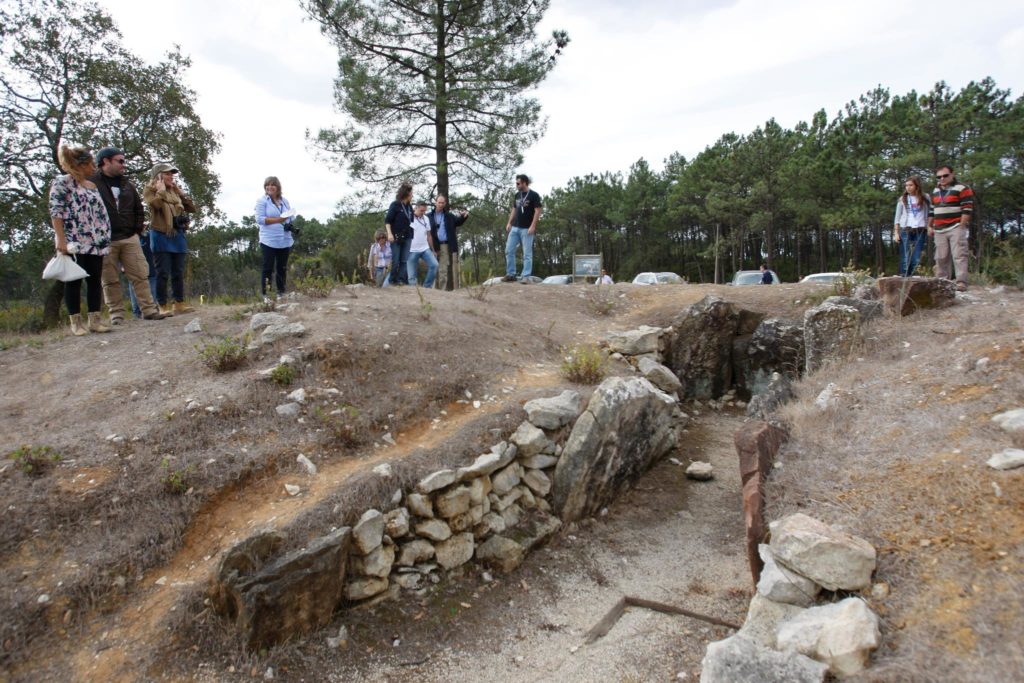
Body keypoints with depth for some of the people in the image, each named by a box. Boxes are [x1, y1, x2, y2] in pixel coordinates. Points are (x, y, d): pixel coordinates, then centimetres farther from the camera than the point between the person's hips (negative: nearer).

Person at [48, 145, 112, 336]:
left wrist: (106, 240, 12)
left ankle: (95, 320, 8)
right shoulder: (62, 182, -1)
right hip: (73, 241, -6)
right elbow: (56, 212, -8)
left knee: (95, 280, 4)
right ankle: (76, 322, 3)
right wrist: (61, 239, -17)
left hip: (95, 242, 6)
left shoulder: (93, 185, 17)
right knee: (74, 281, -1)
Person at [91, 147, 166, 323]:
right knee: (110, 280, 1)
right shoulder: (92, 182, -2)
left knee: (140, 275, 0)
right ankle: (116, 314, 6)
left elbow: (139, 209, 23)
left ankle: (148, 309, 3)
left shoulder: (127, 184, 16)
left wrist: (138, 229, 11)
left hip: (129, 238, 4)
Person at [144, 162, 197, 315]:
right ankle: (163, 306, -1)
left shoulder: (175, 191, 17)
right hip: (161, 235, -6)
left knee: (178, 273, 8)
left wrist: (180, 192, 7)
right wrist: (161, 188, -8)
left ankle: (179, 304, 15)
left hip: (178, 235, 6)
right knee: (163, 273, -6)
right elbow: (156, 203, -21)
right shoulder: (150, 189, 1)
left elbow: (192, 208, 11)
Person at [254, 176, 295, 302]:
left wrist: (290, 224, -2)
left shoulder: (284, 201, 14)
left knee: (282, 267, 10)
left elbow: (291, 217, 20)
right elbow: (259, 219, -11)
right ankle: (264, 294, 3)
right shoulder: (262, 201, -2)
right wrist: (278, 220, -19)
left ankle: (281, 292, 18)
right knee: (268, 267, -3)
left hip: (285, 241, 5)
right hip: (269, 241, -5)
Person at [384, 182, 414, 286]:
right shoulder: (395, 205, -5)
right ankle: (393, 280, 7)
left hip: (407, 237, 5)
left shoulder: (409, 206, 11)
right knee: (395, 260, -1)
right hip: (396, 237, -5)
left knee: (404, 260, 2)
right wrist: (389, 233, -18)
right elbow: (387, 220, -8)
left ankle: (402, 279, 4)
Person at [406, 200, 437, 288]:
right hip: (412, 250, -4)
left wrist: (432, 249, 17)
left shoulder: (426, 219, 8)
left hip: (425, 249, 5)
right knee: (411, 274, -2)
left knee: (434, 265, -11)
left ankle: (427, 286, -1)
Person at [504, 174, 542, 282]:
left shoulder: (534, 195, -7)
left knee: (527, 253, -3)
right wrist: (509, 223, 11)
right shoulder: (517, 195, 13)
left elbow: (538, 211, -11)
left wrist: (533, 226, -18)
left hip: (526, 229, -7)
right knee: (509, 251, 2)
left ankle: (525, 276, -1)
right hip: (515, 228, 7)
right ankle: (510, 274, 8)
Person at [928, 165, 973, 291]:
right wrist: (930, 226, 17)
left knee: (959, 255, -12)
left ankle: (961, 282, -17)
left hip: (956, 228, -6)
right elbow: (931, 210, 25)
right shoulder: (935, 191, 19)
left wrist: (962, 226, -13)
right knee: (940, 258, 6)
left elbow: (967, 209, -7)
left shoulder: (962, 189, -1)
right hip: (939, 230, 6)